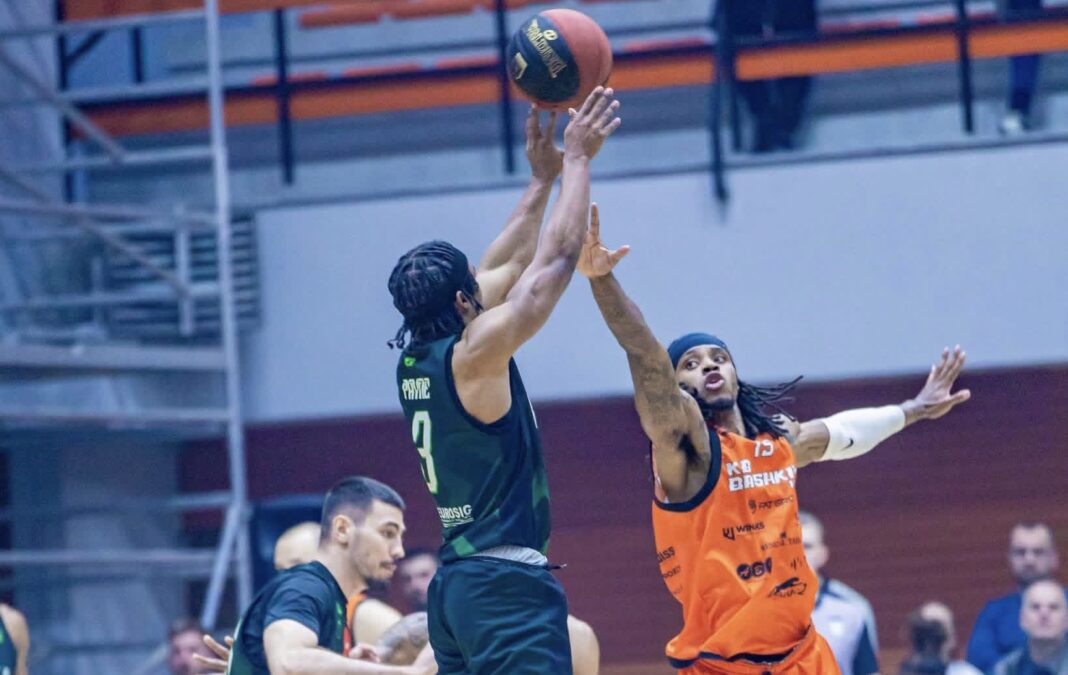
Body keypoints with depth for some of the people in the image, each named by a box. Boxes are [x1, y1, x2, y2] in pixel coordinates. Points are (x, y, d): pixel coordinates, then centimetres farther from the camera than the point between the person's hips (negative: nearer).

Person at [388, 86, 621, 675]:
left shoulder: (415, 358, 10)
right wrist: (578, 159, 1)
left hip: (455, 582, 10)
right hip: (507, 583, -10)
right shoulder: (474, 355, -12)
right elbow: (558, 258, -9)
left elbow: (507, 267, 22)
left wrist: (542, 178, 24)